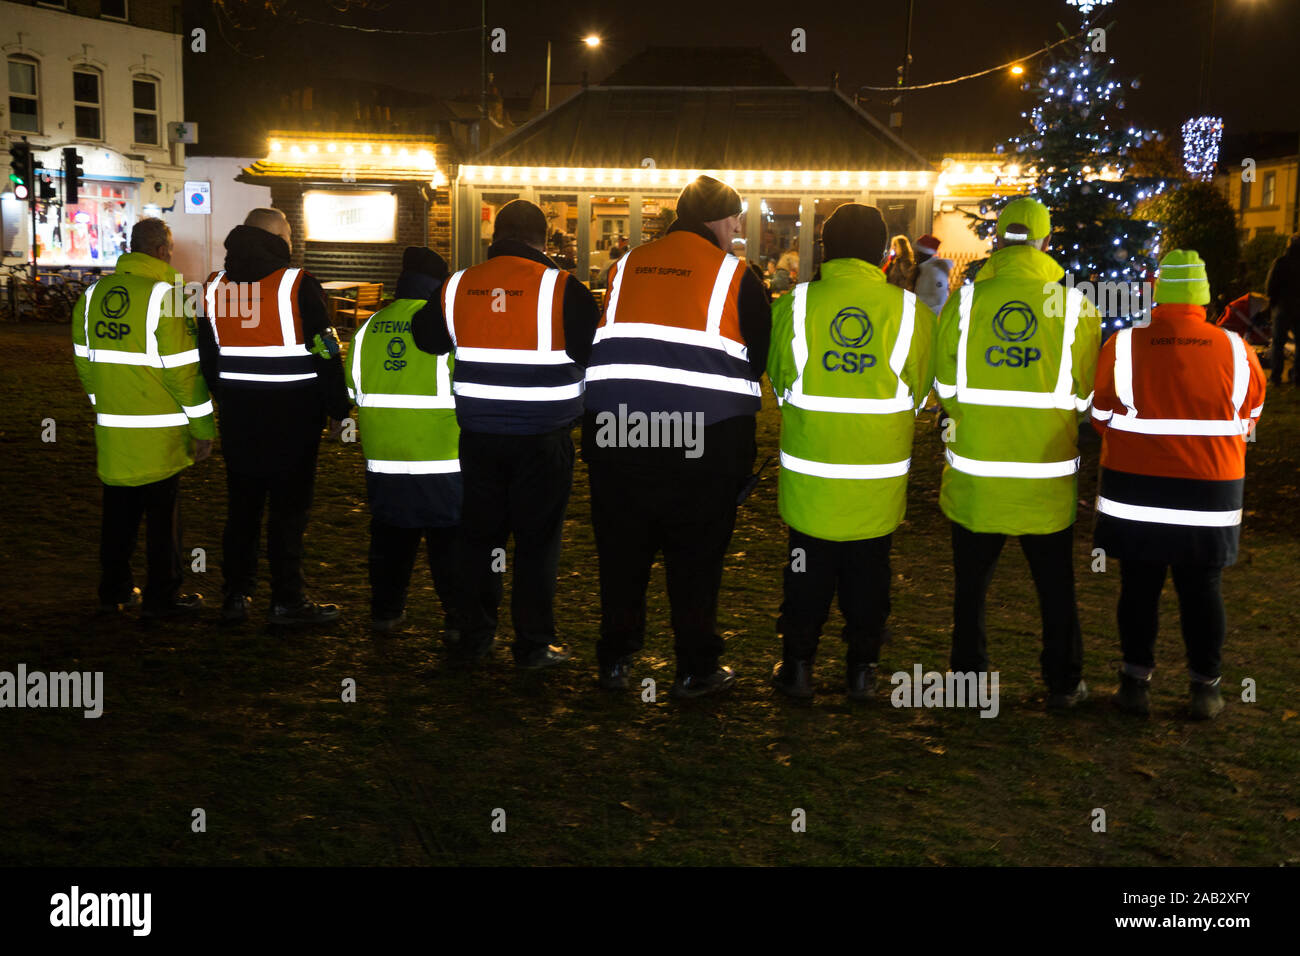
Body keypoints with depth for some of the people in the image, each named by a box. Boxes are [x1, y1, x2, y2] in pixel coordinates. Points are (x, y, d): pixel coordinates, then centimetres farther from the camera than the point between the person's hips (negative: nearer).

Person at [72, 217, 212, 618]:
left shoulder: (92, 295, 6)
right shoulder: (164, 297, -15)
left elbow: (84, 360, 13)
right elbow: (183, 369, -15)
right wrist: (204, 427, -8)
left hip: (111, 431, 6)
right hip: (158, 434, -6)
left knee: (119, 510, 17)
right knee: (162, 513, 5)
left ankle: (114, 589, 25)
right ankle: (162, 596, 12)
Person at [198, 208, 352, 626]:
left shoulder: (216, 286, 7)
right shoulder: (297, 284, -10)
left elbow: (207, 355, 13)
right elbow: (325, 350, -11)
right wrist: (337, 409, -3)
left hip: (238, 415, 5)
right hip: (293, 415, -5)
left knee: (242, 505, 13)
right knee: (289, 506, 2)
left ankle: (236, 595, 17)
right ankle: (287, 599, 6)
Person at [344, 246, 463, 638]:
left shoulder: (370, 326, 5)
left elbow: (353, 388, 14)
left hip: (383, 458, 4)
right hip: (441, 459, -4)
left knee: (390, 533, 17)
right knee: (450, 540, 3)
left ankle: (385, 611, 26)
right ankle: (457, 620, 4)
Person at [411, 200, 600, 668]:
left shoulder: (458, 286, 2)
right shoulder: (561, 288, -11)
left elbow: (425, 338, 16)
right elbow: (597, 352, -8)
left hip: (479, 434, 4)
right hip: (543, 436, -3)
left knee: (480, 532, 14)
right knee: (538, 537, 6)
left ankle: (474, 638, 22)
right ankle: (534, 644, 11)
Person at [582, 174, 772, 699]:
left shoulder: (626, 266, 10)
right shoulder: (735, 276, -1)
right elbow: (761, 358, 5)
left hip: (616, 435, 4)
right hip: (706, 440, -3)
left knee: (622, 554, 14)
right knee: (696, 558, 7)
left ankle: (615, 660, 24)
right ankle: (696, 669, 15)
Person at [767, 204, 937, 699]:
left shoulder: (794, 304, -8)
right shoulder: (911, 310, -7)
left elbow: (778, 379, 6)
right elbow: (919, 389, 6)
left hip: (810, 471, 0)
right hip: (881, 476, 0)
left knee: (808, 573, 14)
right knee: (868, 572, 15)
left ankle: (798, 666, 21)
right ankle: (862, 668, 22)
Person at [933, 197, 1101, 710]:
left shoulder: (963, 300, -9)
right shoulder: (1076, 308, -9)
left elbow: (945, 387, -1)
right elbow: (1086, 396, -1)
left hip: (976, 474, 0)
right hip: (1047, 477, 0)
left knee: (972, 580, 16)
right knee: (1055, 585, 15)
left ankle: (969, 672, 25)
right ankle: (1063, 682, 23)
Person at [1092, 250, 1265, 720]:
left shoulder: (1122, 347, -11)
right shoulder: (1236, 350, -6)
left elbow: (1103, 416, 0)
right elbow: (1247, 419, 7)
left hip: (1136, 490, -1)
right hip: (1210, 492, 1)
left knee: (1139, 588, 11)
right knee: (1203, 592, 13)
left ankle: (1136, 682, 17)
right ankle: (1205, 687, 20)